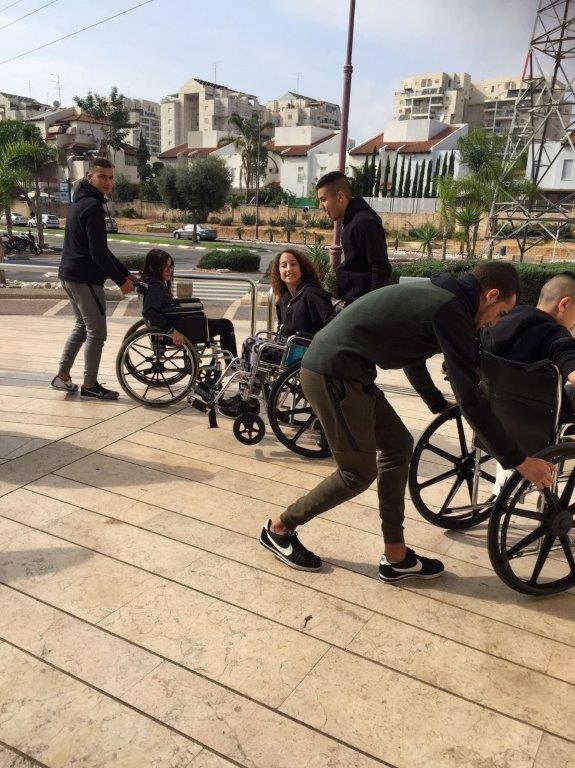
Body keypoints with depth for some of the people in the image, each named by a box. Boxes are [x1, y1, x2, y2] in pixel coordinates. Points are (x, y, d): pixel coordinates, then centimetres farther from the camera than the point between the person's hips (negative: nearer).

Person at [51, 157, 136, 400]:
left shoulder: (79, 202, 17)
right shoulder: (93, 206, -16)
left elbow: (99, 248, 19)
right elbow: (98, 252, -22)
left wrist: (125, 273, 16)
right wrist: (121, 280, -15)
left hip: (69, 275, 10)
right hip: (85, 278, -10)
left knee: (82, 326, 21)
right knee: (96, 333, -2)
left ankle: (62, 376, 26)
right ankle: (89, 386, 6)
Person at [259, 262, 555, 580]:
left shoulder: (434, 294, 15)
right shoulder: (451, 309, -14)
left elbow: (412, 358, 31)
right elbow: (470, 398, -17)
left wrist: (438, 403, 44)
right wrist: (518, 460, -9)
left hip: (333, 368, 10)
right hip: (333, 374, -10)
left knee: (397, 445, 12)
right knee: (359, 472, 2)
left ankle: (396, 557, 20)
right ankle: (279, 529, 21)